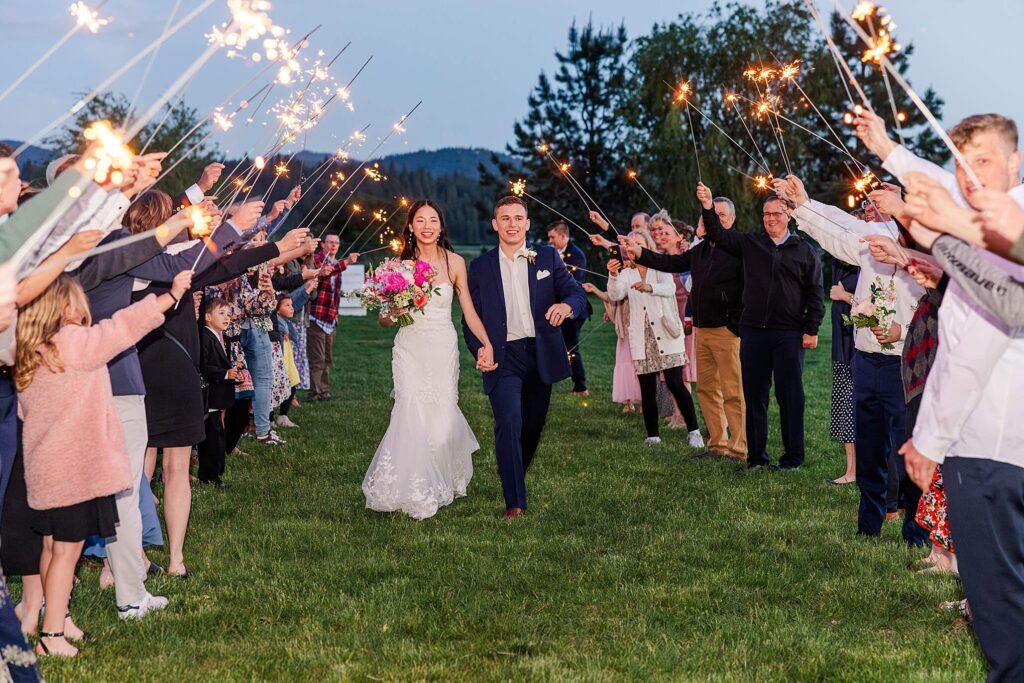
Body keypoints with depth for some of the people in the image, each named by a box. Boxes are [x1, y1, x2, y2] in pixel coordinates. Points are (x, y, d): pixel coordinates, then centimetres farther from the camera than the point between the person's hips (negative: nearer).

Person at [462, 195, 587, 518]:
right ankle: (514, 501, -16)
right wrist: (479, 349, -14)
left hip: (542, 355, 2)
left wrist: (567, 305, -27)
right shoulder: (480, 267, 6)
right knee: (508, 423, -19)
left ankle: (517, 477, 38)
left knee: (533, 427, 11)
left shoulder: (548, 257, 6)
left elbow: (577, 294, -1)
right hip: (503, 357, -2)